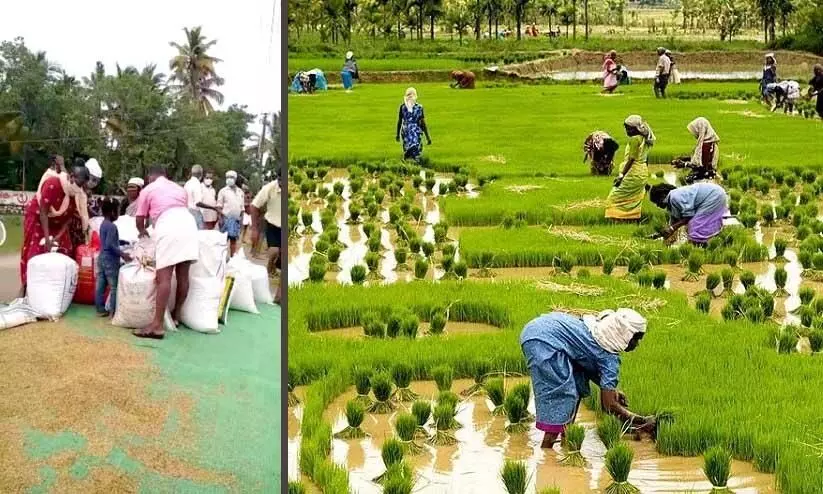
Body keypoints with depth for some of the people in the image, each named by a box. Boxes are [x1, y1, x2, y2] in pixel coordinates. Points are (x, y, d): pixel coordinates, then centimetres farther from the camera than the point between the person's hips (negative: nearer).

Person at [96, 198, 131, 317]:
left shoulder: (103, 225, 13)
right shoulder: (112, 226, -16)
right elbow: (110, 244, -23)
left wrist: (120, 252, 23)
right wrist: (122, 254, -18)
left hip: (102, 258, 10)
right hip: (110, 259, -10)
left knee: (101, 286, 9)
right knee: (114, 286, -6)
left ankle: (101, 310, 12)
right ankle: (113, 311, -8)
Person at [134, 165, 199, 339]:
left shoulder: (148, 190, 18)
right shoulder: (179, 188, 32)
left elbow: (140, 220, 20)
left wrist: (142, 231, 43)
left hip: (167, 227, -5)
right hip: (188, 224, 6)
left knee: (164, 277, -11)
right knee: (183, 275, 13)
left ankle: (157, 325, -15)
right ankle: (176, 315, 25)